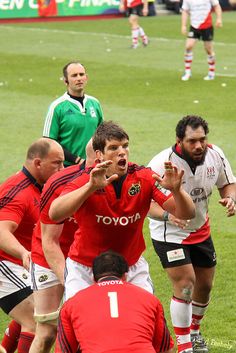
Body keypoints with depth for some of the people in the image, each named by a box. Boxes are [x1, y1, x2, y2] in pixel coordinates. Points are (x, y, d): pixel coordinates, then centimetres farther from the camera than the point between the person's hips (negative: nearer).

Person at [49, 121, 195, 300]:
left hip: (132, 267, 2)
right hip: (85, 268, -2)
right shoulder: (85, 181, -22)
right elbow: (54, 214, -40)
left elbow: (187, 214, -18)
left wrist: (176, 190, -40)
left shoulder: (144, 178, -14)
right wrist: (91, 187, -52)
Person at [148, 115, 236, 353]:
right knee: (185, 285, -15)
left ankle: (194, 331, 41)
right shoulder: (162, 163, -28)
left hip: (200, 230, 6)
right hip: (169, 233, -6)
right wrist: (166, 214, -46)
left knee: (204, 285, 14)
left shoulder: (215, 155, -12)